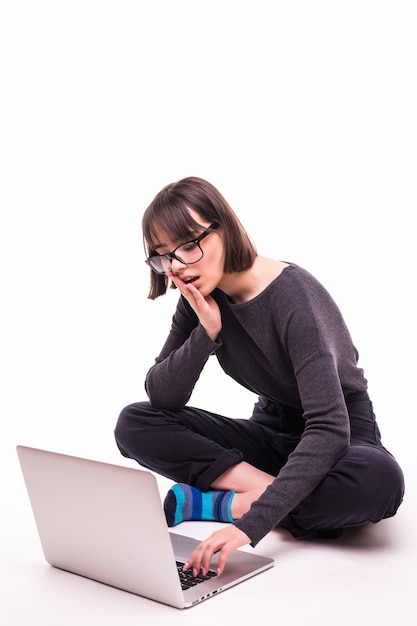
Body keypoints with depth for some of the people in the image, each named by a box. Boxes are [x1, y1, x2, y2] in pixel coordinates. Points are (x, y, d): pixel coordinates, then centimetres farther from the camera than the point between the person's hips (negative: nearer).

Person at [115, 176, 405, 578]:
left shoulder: (294, 296, -27)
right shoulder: (201, 298, -7)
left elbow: (329, 429, -35)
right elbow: (161, 398, -9)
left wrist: (252, 522, -43)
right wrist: (207, 332, -25)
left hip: (342, 436, -4)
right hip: (270, 432, 5)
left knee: (379, 479, -40)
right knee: (133, 425, -13)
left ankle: (222, 504, -21)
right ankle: (272, 493, -18)